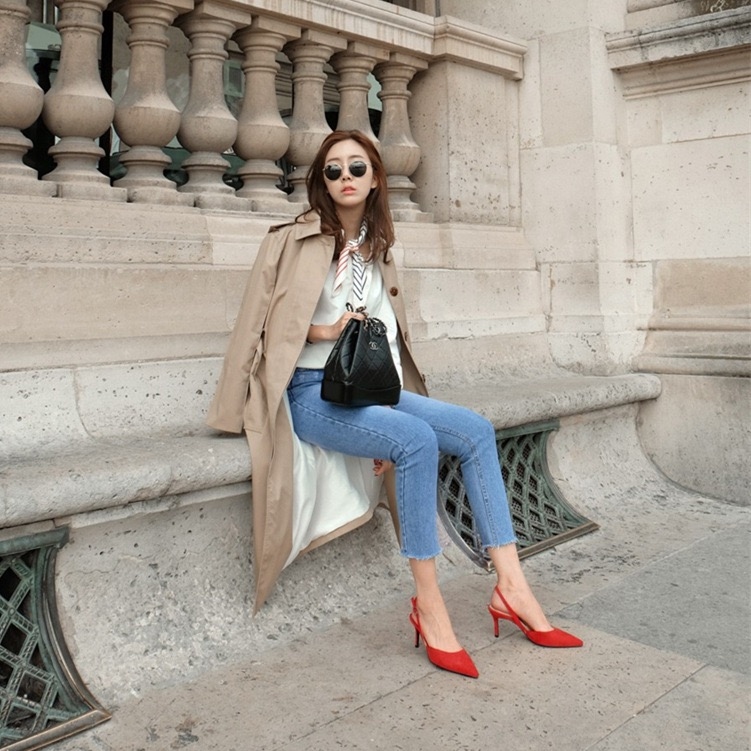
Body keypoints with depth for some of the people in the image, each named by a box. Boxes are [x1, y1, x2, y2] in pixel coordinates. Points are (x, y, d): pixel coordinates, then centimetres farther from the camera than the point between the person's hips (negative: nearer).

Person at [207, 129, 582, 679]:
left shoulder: (377, 249, 15)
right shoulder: (295, 241, -1)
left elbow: (389, 340, 12)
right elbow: (261, 325, -5)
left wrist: (391, 406, -3)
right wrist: (328, 332, -19)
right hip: (313, 391, -6)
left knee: (476, 432, -13)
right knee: (418, 441, -31)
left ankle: (511, 587, -13)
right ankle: (429, 608, -22)